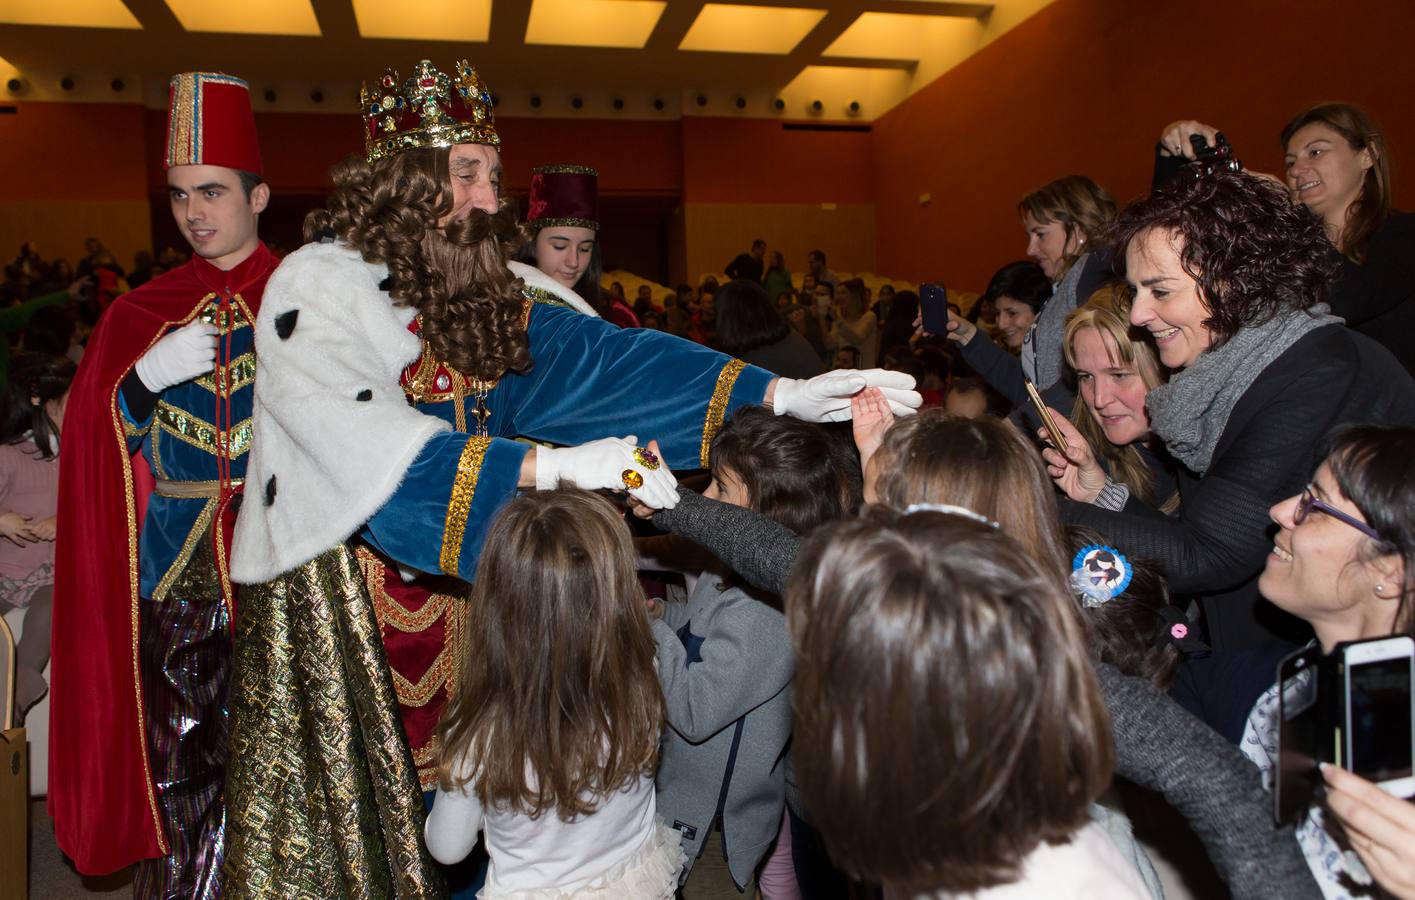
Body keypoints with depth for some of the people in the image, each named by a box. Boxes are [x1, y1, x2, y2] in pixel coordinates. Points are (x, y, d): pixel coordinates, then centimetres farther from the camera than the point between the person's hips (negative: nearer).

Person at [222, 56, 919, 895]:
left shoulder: (487, 296, 4)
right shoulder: (318, 285, -13)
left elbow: (604, 355, -6)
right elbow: (375, 446, -27)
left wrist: (779, 393, -15)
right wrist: (551, 465, -33)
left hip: (458, 587, 5)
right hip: (338, 599, -5)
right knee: (351, 817, 6)